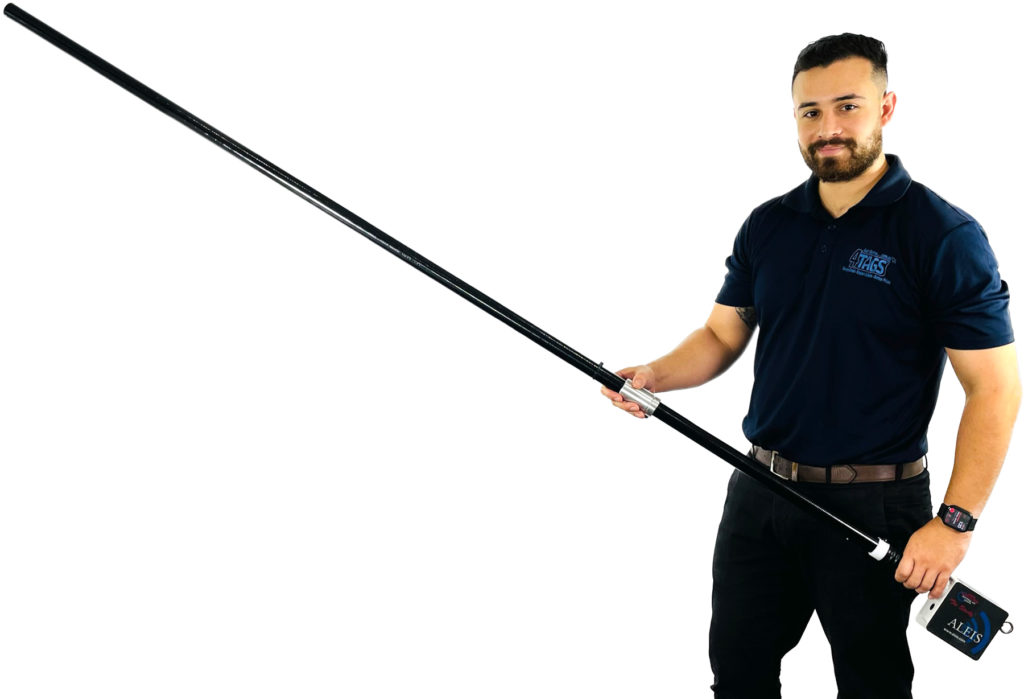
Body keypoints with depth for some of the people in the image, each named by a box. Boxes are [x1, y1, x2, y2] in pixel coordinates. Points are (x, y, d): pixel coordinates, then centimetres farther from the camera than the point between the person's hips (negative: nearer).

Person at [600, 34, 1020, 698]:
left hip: (873, 506, -5)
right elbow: (723, 334, 12)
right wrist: (654, 375, -8)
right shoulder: (768, 226, 5)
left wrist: (954, 522, -20)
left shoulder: (944, 236, -13)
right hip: (762, 490, 5)